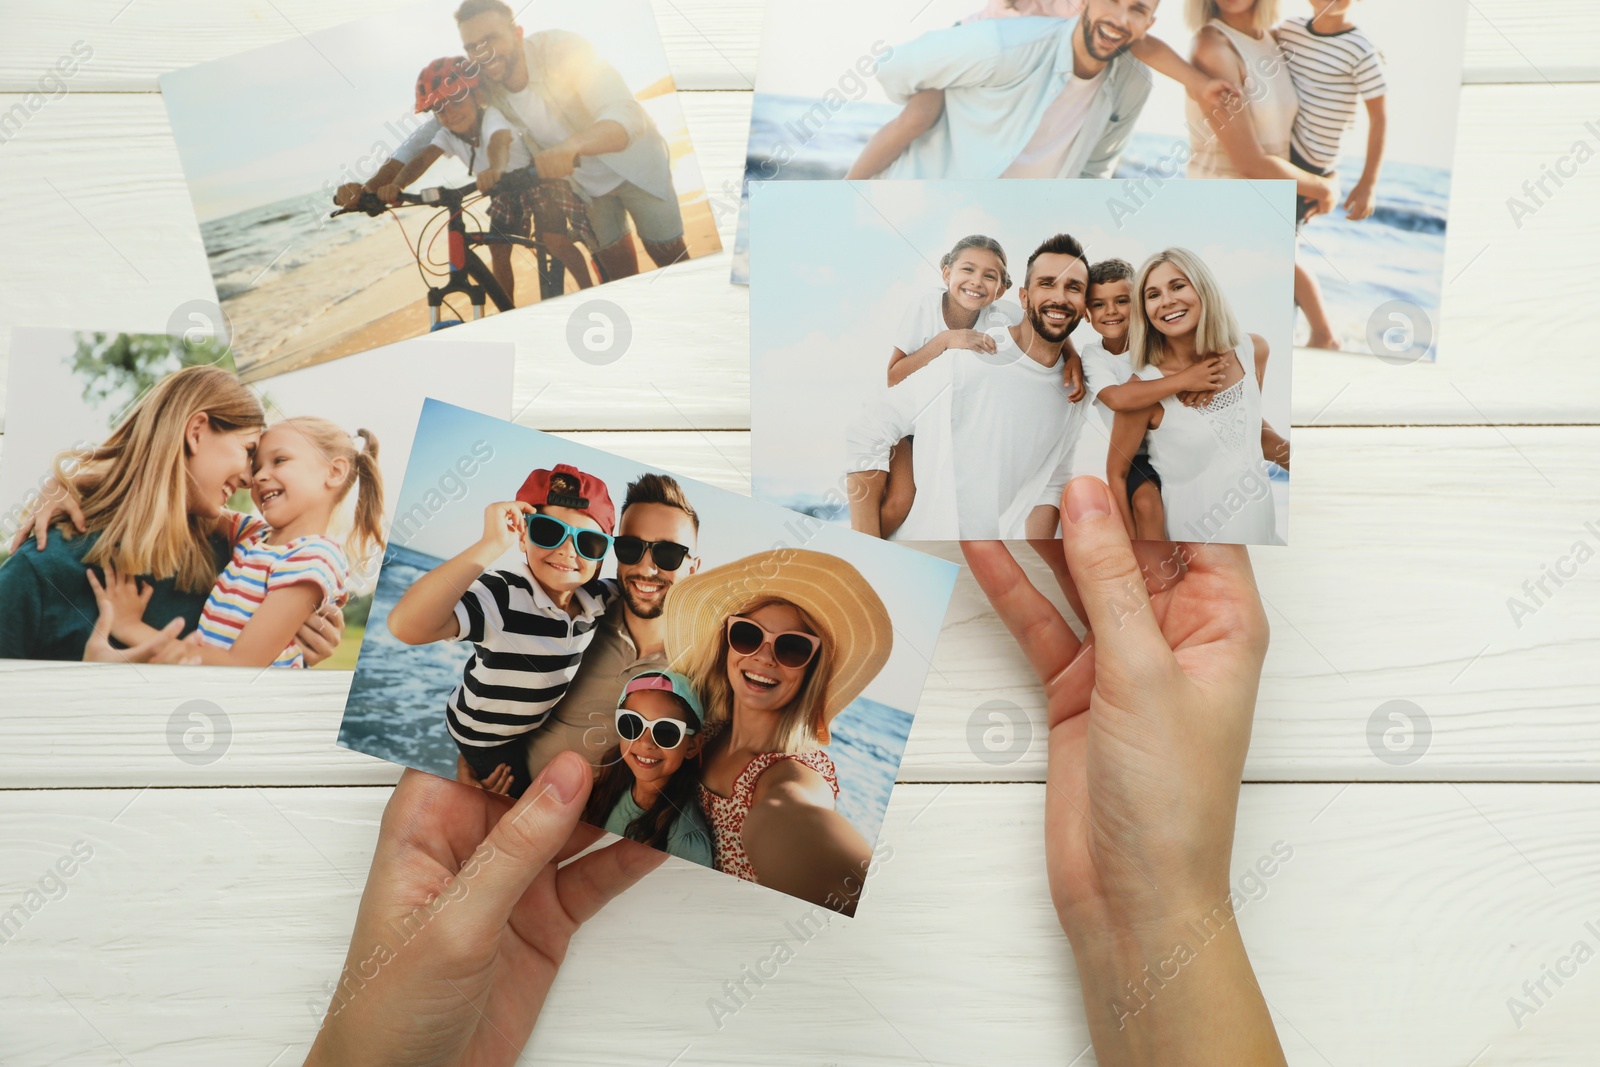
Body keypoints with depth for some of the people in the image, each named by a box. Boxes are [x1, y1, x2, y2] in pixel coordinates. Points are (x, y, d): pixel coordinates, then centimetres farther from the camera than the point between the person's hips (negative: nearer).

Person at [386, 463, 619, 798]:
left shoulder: (597, 598, -15)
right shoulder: (501, 595, -36)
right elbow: (406, 626, -51)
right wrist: (492, 545, -55)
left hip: (545, 725, 6)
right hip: (488, 741, -6)